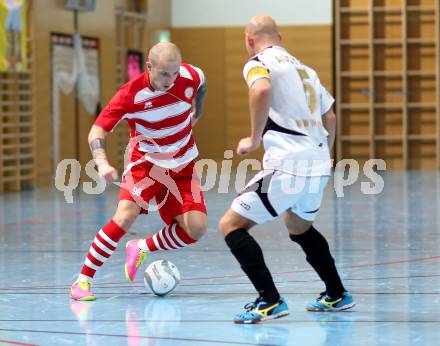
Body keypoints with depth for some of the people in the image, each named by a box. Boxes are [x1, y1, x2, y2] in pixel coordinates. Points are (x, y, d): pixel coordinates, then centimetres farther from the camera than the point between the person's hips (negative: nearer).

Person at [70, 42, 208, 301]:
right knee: (126, 216, -27)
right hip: (145, 161, -4)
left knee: (196, 229, -12)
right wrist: (102, 162, -38)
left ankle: (141, 249, 17)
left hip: (182, 167, 4)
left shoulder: (190, 76, -15)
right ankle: (83, 280, -13)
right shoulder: (131, 94, -24)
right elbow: (97, 131, -22)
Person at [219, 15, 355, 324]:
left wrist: (254, 139, -15)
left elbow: (262, 90, -26)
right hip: (319, 165, 8)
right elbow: (330, 117, 26)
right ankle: (337, 295, 37)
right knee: (300, 227, 33)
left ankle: (270, 301, -11)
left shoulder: (259, 62, -2)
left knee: (231, 225, -1)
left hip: (287, 166, -8)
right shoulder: (302, 67, 20)